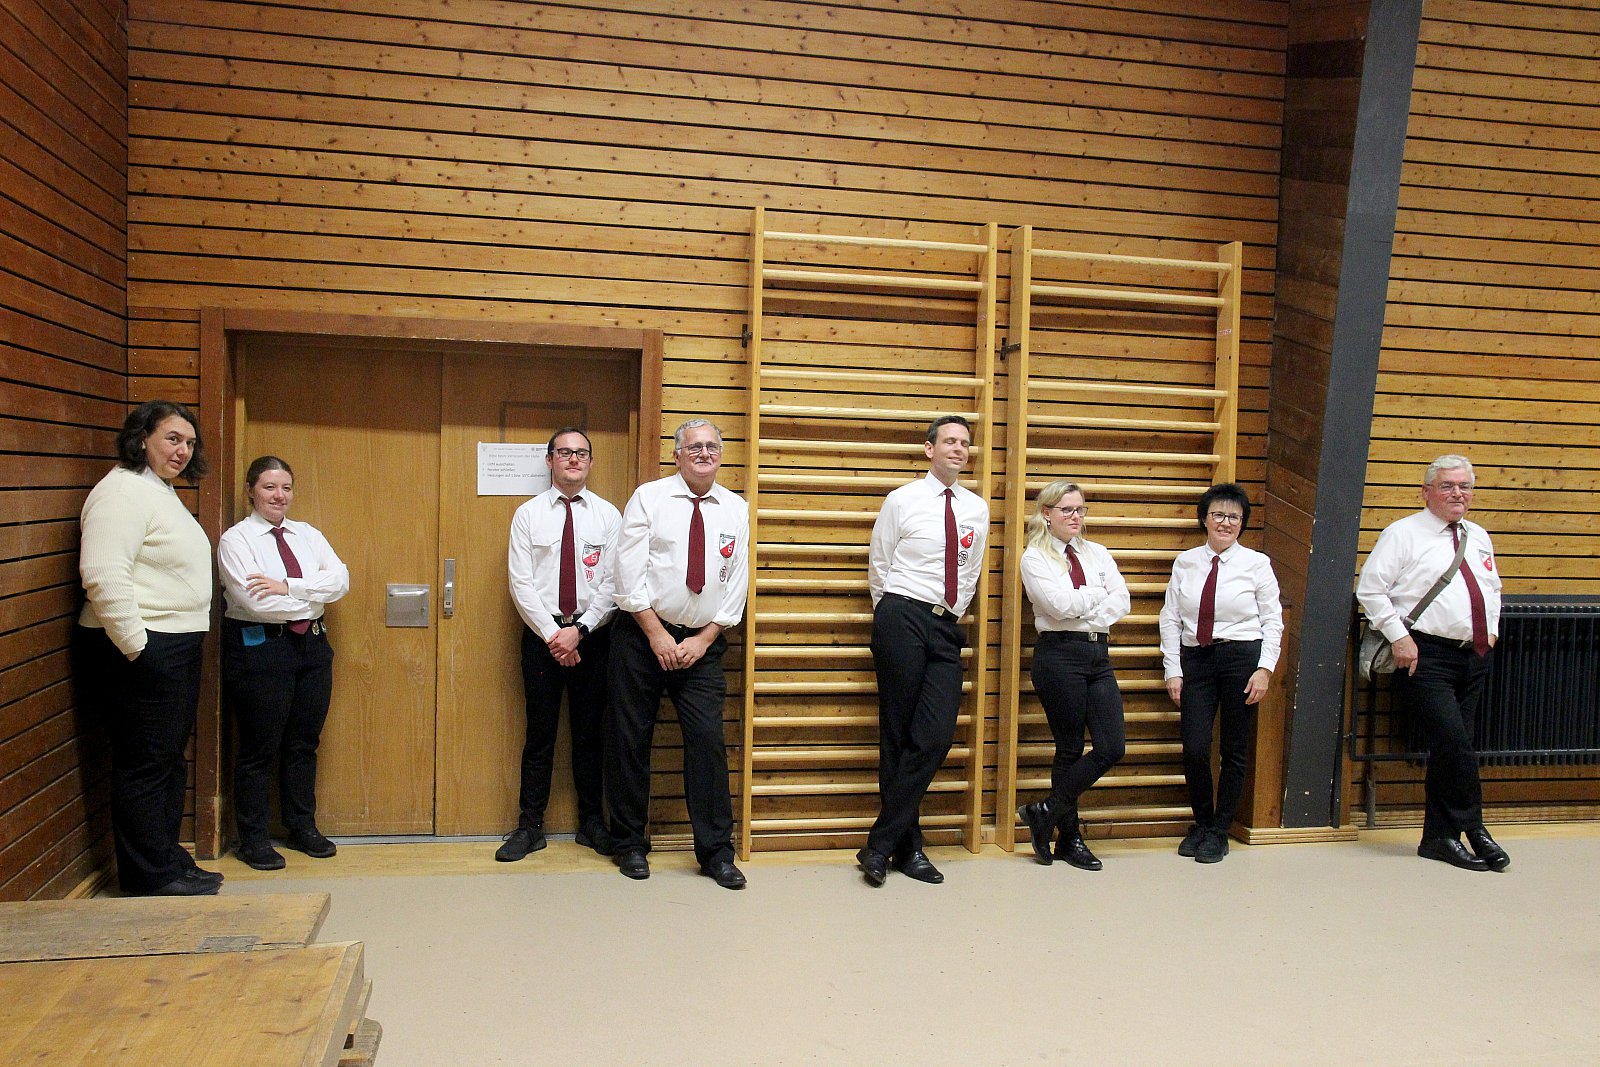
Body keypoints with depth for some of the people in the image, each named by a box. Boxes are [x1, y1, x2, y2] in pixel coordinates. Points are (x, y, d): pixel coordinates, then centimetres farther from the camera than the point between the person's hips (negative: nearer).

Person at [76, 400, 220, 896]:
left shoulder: (162, 491, 17)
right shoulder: (123, 491, -15)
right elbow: (103, 575, -25)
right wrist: (135, 646, -23)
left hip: (175, 649, 10)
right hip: (141, 651, -10)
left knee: (169, 760, 17)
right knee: (145, 765, -1)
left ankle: (170, 863, 28)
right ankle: (152, 879, 9)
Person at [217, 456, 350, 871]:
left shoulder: (308, 535, 10)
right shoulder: (236, 539, -6)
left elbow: (340, 579, -5)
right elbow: (255, 601, -19)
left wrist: (289, 587, -18)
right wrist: (312, 597, -9)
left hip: (312, 645, 5)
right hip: (259, 648, -5)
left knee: (304, 743, 14)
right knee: (259, 748, 4)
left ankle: (302, 827, 28)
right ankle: (254, 838, 18)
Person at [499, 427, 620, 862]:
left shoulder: (608, 515, 2)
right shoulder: (528, 515, 2)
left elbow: (612, 585, -3)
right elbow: (521, 583, -3)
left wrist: (579, 630, -13)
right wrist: (552, 634, -11)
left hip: (591, 634, 0)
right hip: (542, 634, 0)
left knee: (590, 732, 8)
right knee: (540, 733, 4)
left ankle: (592, 823, 20)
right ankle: (530, 827, 14)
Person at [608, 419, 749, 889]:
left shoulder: (735, 510, 6)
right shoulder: (649, 498, -2)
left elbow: (736, 586, 6)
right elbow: (629, 573, -7)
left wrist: (703, 640, -3)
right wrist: (657, 634, -10)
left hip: (702, 642, 2)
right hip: (642, 635, -1)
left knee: (708, 741, -4)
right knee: (631, 740, 4)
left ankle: (716, 852, 5)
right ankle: (630, 844, 19)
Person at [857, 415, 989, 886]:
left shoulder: (977, 508, 11)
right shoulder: (902, 501, -1)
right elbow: (878, 568, 6)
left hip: (946, 627, 4)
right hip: (901, 618, -4)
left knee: (936, 737, -8)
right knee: (897, 737, -1)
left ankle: (881, 844, 1)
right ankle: (907, 845, 10)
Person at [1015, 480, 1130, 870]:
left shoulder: (1098, 553, 15)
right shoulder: (1035, 557, -1)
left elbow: (1122, 601, 5)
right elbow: (1061, 604, -15)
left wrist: (1085, 613, -10)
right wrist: (1099, 593, -1)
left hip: (1098, 654, 6)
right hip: (1059, 654, -5)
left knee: (1113, 746, -4)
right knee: (1070, 749, 1)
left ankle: (1045, 811, 10)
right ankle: (1070, 838, 16)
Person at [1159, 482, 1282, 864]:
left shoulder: (1256, 564, 2)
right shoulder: (1185, 562, 7)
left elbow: (1272, 621, 2)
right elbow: (1170, 619, 7)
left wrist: (1265, 668, -9)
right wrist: (1173, 671, 0)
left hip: (1241, 657, -1)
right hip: (1195, 659, 1)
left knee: (1235, 750, 5)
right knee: (1194, 749, -5)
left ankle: (1219, 831, 21)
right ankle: (1201, 822, 20)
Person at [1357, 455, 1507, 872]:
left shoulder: (1479, 539, 16)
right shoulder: (1404, 533, -5)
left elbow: (1492, 588, 31)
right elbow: (1370, 589, -10)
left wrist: (1492, 629, 16)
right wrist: (1400, 637, -14)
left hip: (1474, 657, 6)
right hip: (1426, 655, -6)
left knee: (1448, 749, 9)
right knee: (1453, 743, -15)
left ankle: (1440, 837, 16)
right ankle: (1474, 829, 2)